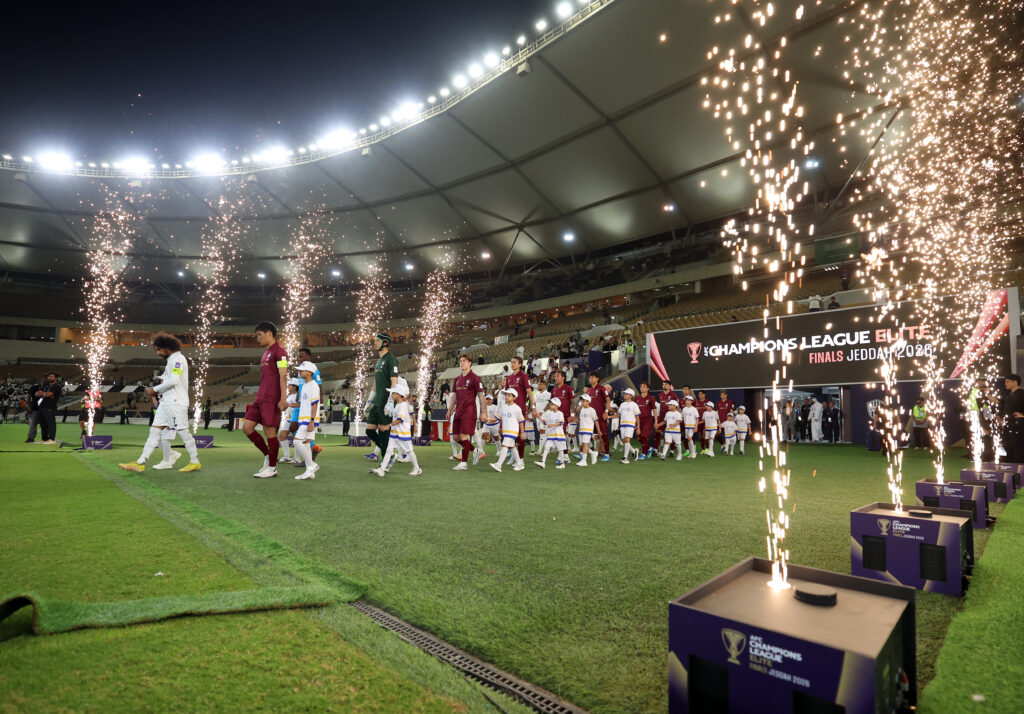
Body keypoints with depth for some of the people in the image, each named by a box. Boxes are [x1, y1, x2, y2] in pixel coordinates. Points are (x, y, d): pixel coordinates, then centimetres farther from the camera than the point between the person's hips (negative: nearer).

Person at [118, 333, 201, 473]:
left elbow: (174, 381, -20)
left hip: (176, 402, -10)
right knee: (155, 431, 6)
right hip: (165, 402, 10)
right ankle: (140, 463, 8)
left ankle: (195, 462, 2)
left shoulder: (178, 359, -9)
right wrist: (157, 392, 7)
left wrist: (155, 389, -10)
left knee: (183, 432, -6)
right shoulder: (171, 360, 21)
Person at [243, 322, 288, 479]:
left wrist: (283, 398, -22)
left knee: (270, 431, -4)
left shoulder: (279, 351, -8)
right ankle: (268, 456, 18)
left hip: (272, 400, -9)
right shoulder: (266, 352, 20)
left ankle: (272, 468, 7)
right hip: (260, 399, 9)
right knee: (246, 427, 6)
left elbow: (283, 375, -16)